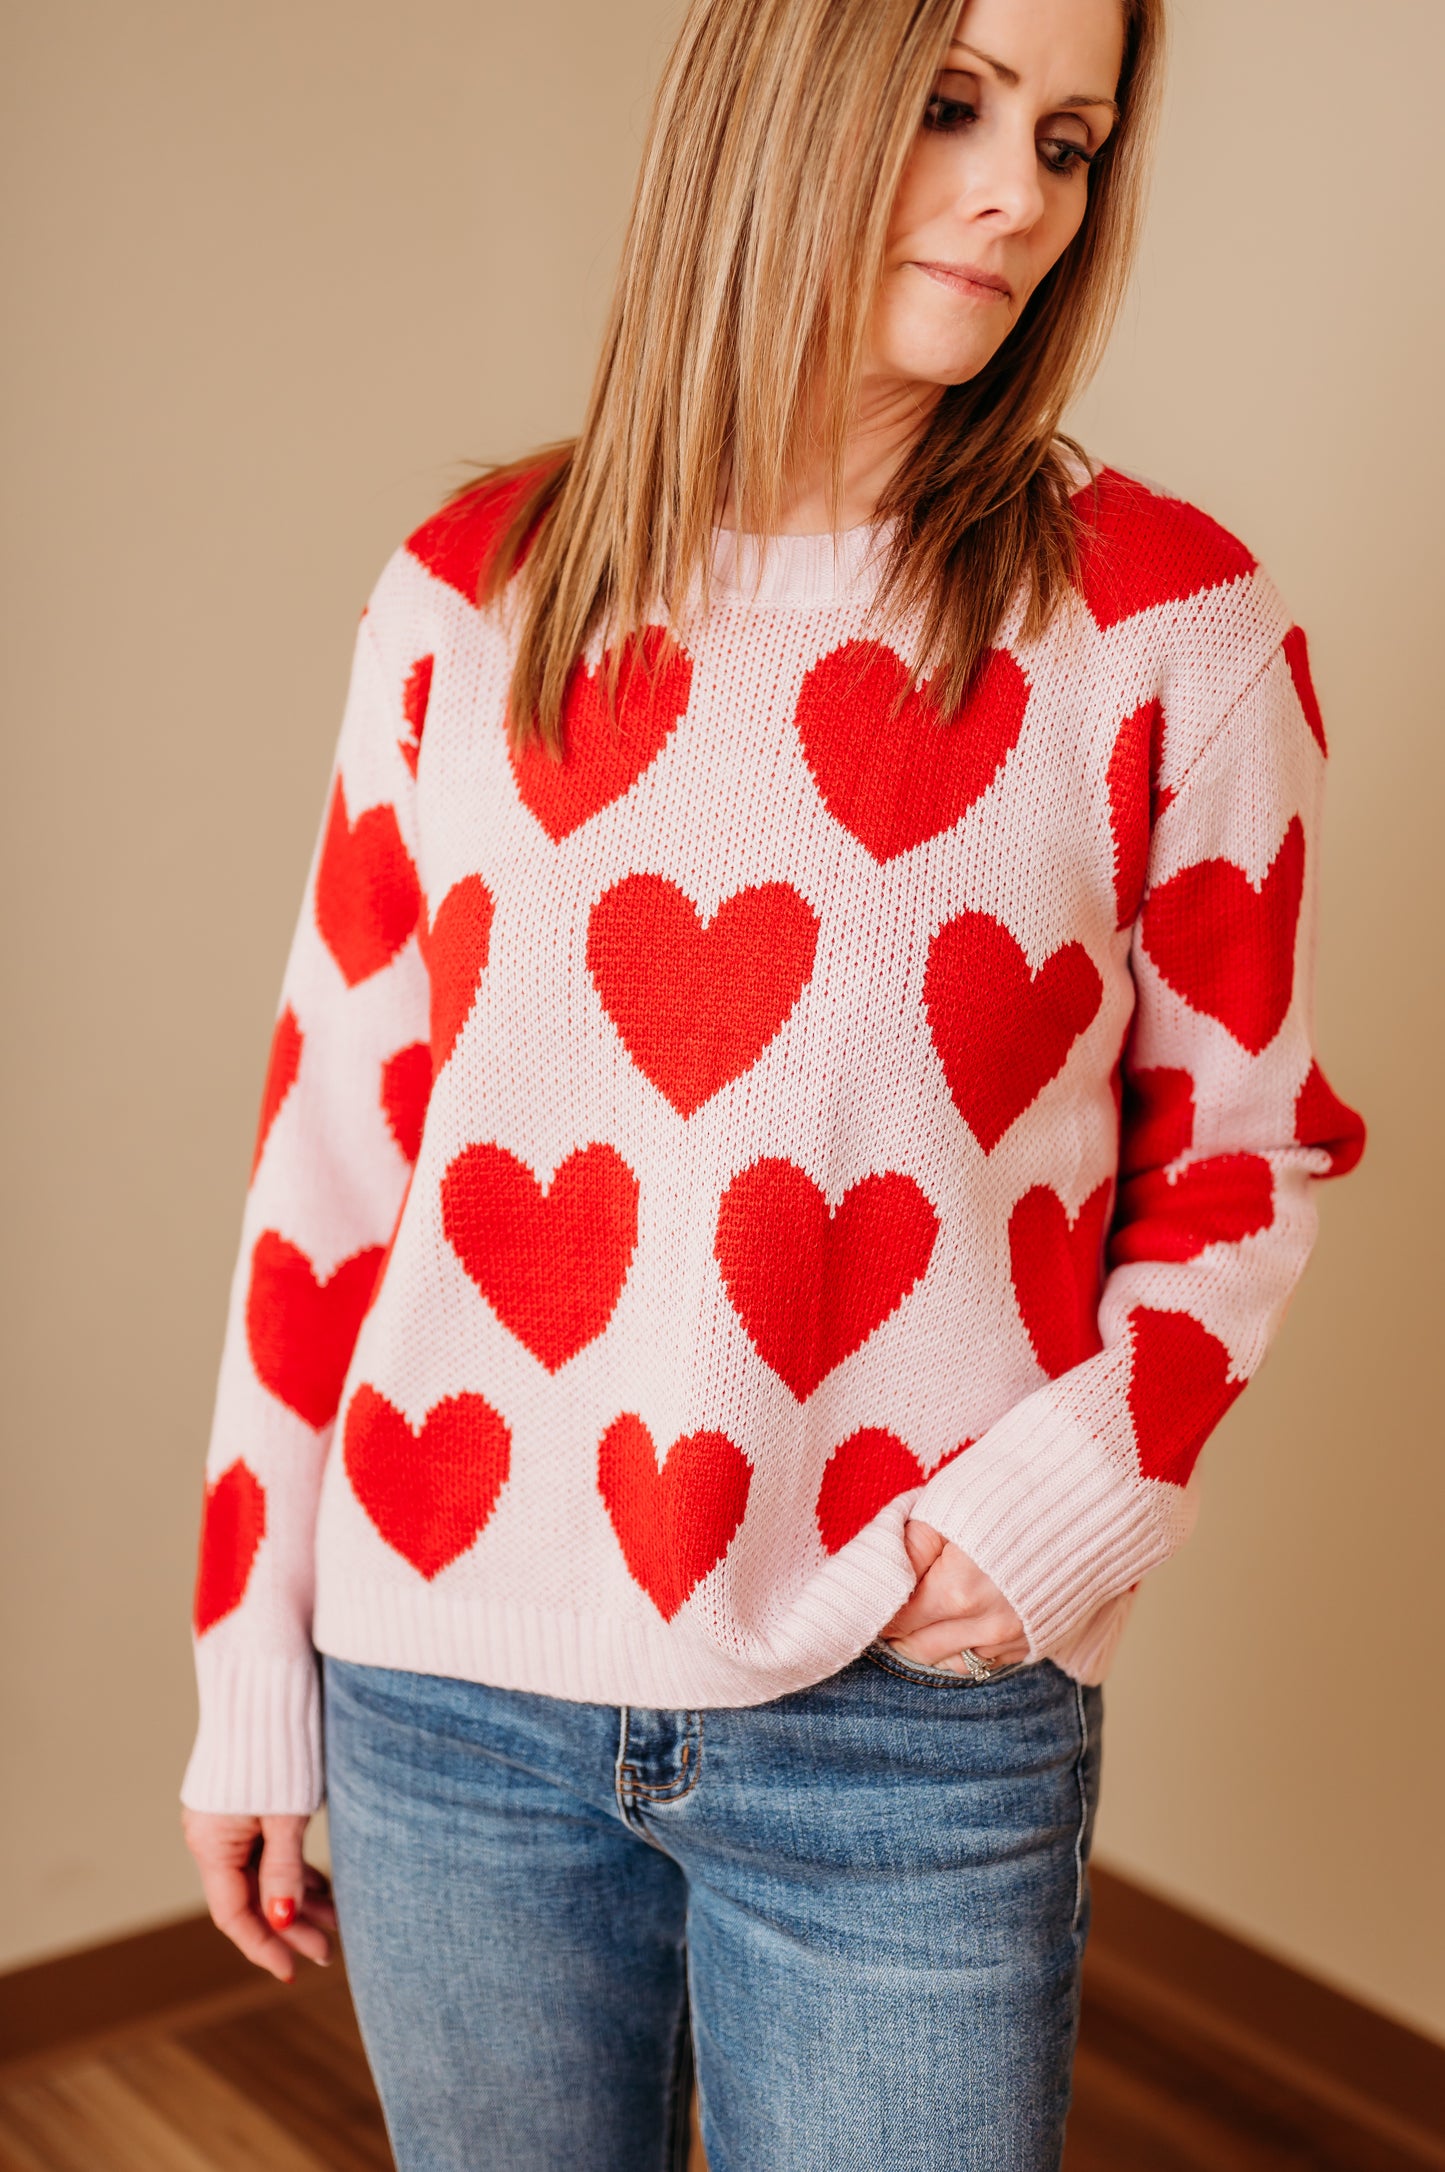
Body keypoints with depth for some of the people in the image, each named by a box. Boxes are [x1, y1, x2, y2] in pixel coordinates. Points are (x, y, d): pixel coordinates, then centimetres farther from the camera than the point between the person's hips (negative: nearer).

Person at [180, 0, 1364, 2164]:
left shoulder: (1169, 624, -4)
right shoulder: (474, 591, 1)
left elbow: (1241, 1148, 4)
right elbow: (335, 1135, 4)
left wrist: (1080, 1488, -14)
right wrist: (252, 1679, 6)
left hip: (910, 1726, -1)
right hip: (453, 1688, 2)